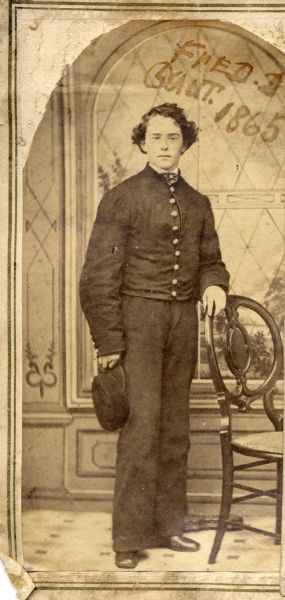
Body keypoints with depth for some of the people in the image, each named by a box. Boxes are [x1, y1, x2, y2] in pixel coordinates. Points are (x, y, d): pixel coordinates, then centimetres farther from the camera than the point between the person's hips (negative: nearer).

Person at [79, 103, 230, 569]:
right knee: (142, 424, -9)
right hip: (138, 317, -5)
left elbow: (210, 259, 22)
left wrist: (213, 283, -2)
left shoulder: (197, 204, 14)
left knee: (175, 428, 9)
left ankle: (168, 525, 20)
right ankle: (130, 537, -1)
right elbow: (99, 276, -6)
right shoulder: (122, 198, -2)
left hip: (184, 321, 5)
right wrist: (109, 343, -11)